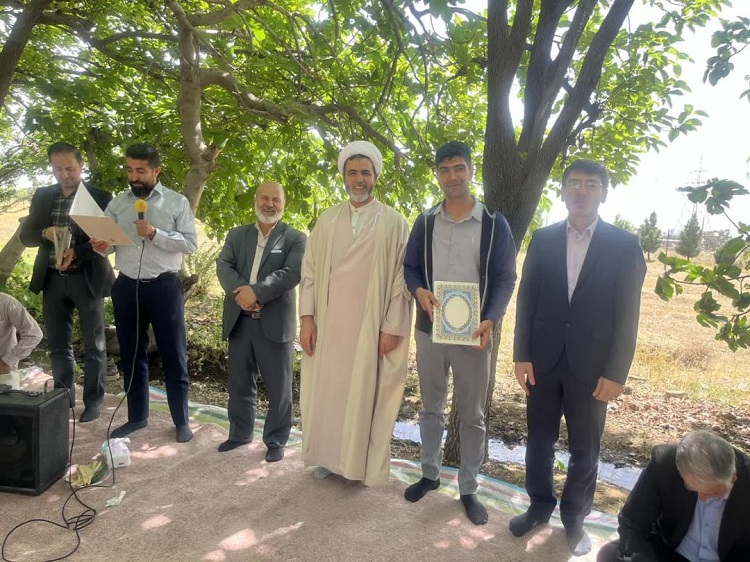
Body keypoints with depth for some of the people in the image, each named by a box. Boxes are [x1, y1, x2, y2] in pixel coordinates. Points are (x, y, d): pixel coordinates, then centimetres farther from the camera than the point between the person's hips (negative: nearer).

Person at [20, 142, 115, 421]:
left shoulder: (100, 196, -4)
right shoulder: (42, 196, 9)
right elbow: (25, 236, 7)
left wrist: (76, 252, -26)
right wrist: (45, 233, -16)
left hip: (87, 278, -4)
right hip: (53, 279, 4)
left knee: (94, 345, 6)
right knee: (58, 344, 12)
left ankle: (93, 401, 18)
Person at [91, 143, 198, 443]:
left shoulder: (177, 202, -1)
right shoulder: (117, 204, 9)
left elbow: (191, 243, -7)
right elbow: (104, 240, 8)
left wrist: (155, 234, -18)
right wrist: (100, 245, -15)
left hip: (164, 286, -4)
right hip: (126, 286, 4)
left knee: (173, 355, 4)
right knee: (131, 354, 14)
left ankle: (181, 420, 18)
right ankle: (137, 416, 30)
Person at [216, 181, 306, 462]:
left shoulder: (295, 238, 1)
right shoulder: (236, 234, 14)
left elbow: (292, 273, -13)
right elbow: (223, 265, 0)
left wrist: (256, 292, -22)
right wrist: (240, 290, -19)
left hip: (275, 322, -3)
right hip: (239, 320, 4)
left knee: (278, 386, 5)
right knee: (239, 382, 16)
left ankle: (276, 440, 21)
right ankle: (240, 432, 33)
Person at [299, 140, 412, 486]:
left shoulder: (394, 223, 0)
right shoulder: (327, 220, 8)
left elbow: (401, 277, -3)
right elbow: (310, 270, 6)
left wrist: (392, 327, -9)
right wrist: (307, 317, -2)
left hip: (371, 324, -3)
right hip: (328, 322, 3)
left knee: (365, 391, 4)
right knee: (327, 389, 9)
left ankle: (363, 463, 19)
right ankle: (328, 456, 25)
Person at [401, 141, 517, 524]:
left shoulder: (494, 224, -3)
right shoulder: (425, 222, 5)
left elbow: (506, 278, -5)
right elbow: (409, 267, 9)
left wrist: (491, 320, -20)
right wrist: (419, 291, -14)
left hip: (473, 333, -2)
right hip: (429, 328, 3)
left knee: (472, 415, 9)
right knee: (431, 407, 16)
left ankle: (468, 489, 25)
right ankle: (430, 474, 34)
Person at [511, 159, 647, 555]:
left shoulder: (625, 245, -3)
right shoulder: (543, 239, 3)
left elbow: (627, 314, -5)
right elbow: (526, 300, 3)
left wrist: (616, 373, -9)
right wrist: (521, 355, -2)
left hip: (591, 366, -1)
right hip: (543, 361, 2)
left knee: (585, 449, 12)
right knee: (540, 441, 15)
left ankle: (574, 516, 33)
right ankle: (540, 505, 36)